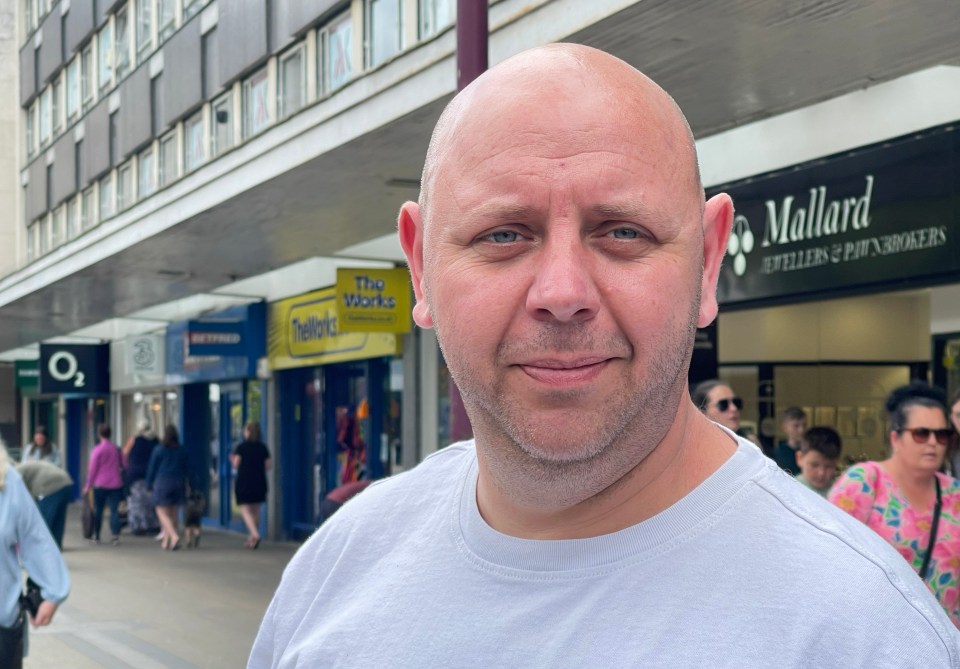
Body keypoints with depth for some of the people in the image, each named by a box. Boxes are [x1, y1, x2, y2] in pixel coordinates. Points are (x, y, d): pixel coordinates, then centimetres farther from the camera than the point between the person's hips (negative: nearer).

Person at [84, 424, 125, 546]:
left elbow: (92, 469, -7)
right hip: (116, 484, 3)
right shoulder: (117, 449, 5)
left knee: (98, 510, 9)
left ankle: (96, 536, 14)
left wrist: (88, 485, 0)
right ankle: (115, 535, -8)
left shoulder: (97, 449, -8)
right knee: (114, 510, 1)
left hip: (100, 485, -3)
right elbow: (123, 465, 12)